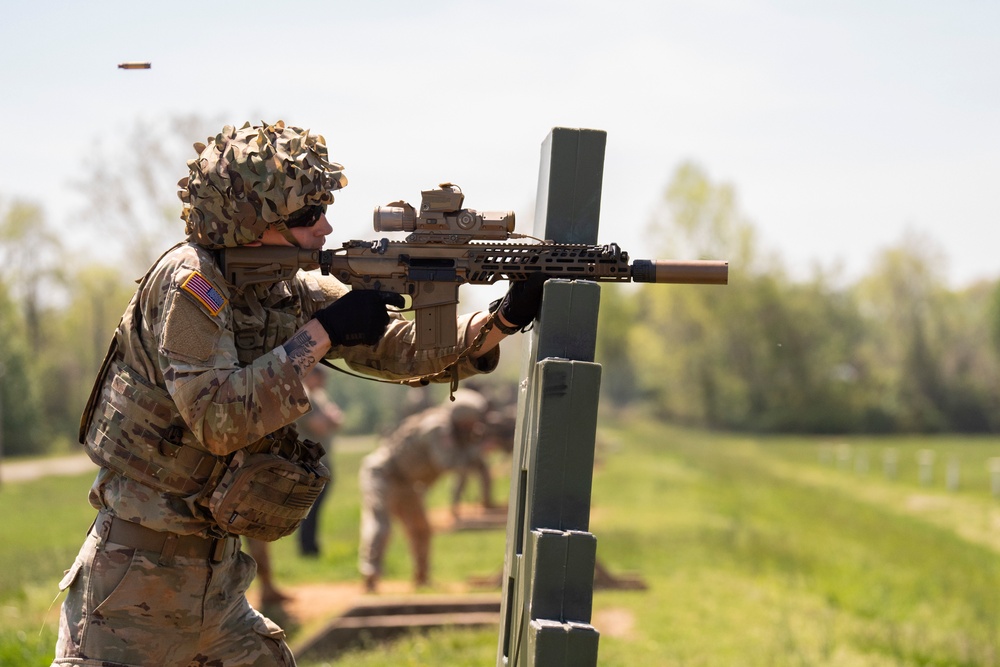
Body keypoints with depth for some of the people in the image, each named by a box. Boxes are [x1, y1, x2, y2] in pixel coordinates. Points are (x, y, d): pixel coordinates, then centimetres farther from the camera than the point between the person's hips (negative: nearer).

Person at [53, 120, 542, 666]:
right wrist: (321, 334, -25)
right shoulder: (189, 281, -18)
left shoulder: (292, 291, 3)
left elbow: (398, 348, 3)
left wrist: (501, 322, -12)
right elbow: (218, 420, -28)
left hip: (214, 573, 7)